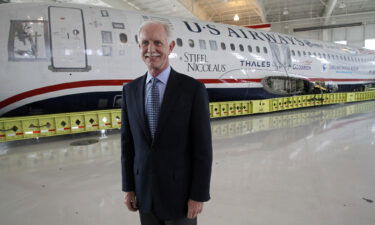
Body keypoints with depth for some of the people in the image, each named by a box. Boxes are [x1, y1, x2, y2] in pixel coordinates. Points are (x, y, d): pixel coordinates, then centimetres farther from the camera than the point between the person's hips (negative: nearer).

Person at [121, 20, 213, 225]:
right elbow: (127, 142, 5)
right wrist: (128, 187, 5)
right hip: (144, 193, 4)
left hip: (179, 192, -3)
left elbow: (203, 147, -11)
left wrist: (199, 195, -11)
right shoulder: (130, 90, 2)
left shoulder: (193, 89, -11)